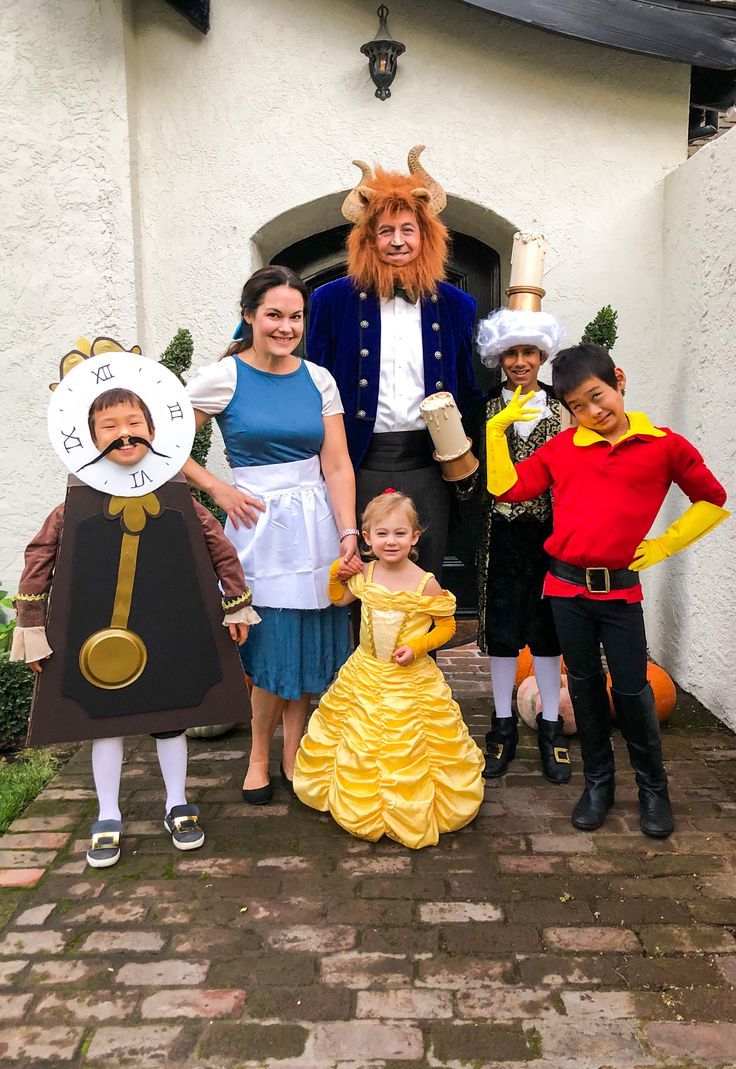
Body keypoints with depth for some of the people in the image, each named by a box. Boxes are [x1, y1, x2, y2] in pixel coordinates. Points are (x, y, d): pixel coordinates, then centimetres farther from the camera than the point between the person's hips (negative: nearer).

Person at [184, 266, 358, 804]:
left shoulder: (318, 380, 4)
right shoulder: (224, 378, -4)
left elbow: (337, 466, 0)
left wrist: (348, 532, -8)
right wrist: (218, 489, -6)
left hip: (315, 524, 3)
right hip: (259, 523, -3)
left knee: (308, 644, 9)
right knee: (272, 642, 1)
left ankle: (293, 756, 27)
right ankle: (260, 756, 24)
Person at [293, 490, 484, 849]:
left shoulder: (426, 584, -16)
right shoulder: (363, 576, -4)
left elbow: (447, 625, -6)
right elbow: (339, 599, 15)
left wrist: (417, 647, -19)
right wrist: (336, 573, -3)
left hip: (412, 681, -4)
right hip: (364, 677, 4)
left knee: (408, 750, 7)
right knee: (357, 748, 15)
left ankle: (410, 809, 30)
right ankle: (360, 802, 39)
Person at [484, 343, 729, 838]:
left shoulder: (665, 445, -3)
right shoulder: (562, 447, 1)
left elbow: (712, 500, 8)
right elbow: (506, 487, -2)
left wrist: (663, 545, 2)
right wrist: (498, 428, -4)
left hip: (621, 589, -2)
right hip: (567, 586, 2)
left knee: (632, 689, 4)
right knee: (584, 684, 13)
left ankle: (653, 788, 28)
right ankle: (598, 782, 31)